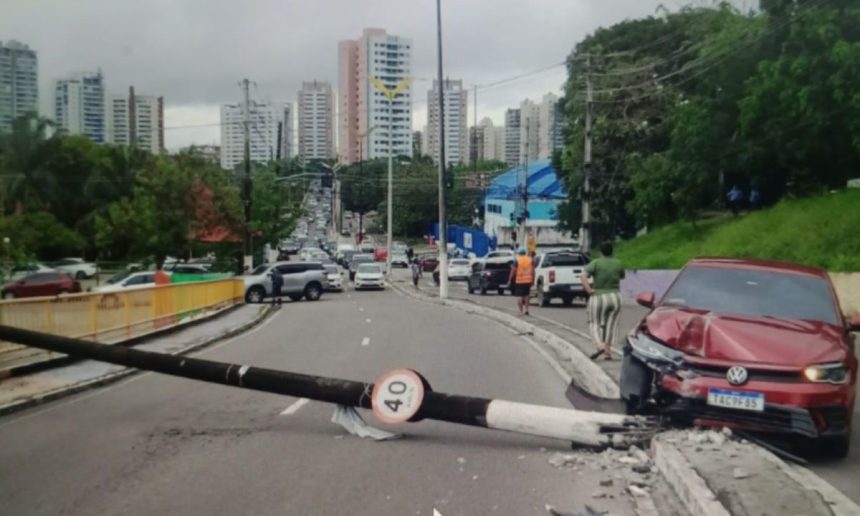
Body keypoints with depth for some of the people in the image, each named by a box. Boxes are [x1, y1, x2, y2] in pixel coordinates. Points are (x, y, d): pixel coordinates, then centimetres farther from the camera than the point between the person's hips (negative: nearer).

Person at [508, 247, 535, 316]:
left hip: (519, 281, -4)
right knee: (526, 295, 18)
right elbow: (533, 271, 4)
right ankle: (526, 309, 15)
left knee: (519, 296, 0)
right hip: (528, 281, 4)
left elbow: (513, 271, -7)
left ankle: (521, 311, -4)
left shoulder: (517, 260, -7)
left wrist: (510, 280, 0)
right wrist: (533, 280, 11)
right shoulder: (531, 260, 4)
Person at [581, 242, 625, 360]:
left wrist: (589, 291, -15)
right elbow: (622, 276, 21)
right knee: (611, 324, 12)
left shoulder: (596, 263, -6)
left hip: (598, 297, -3)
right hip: (615, 297, 3)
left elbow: (584, 276, -19)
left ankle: (601, 345, -18)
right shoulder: (618, 263, 3)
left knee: (595, 324, 5)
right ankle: (608, 351, 10)